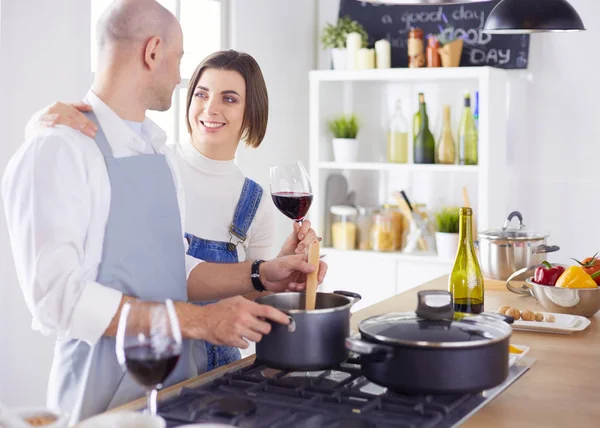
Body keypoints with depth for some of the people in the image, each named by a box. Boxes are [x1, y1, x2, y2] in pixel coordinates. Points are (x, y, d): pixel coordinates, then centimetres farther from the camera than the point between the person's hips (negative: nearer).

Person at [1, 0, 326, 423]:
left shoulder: (159, 150, 10)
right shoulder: (58, 150, -15)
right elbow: (57, 294, -23)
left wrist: (260, 275, -2)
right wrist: (198, 319, -25)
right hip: (105, 395, -7)